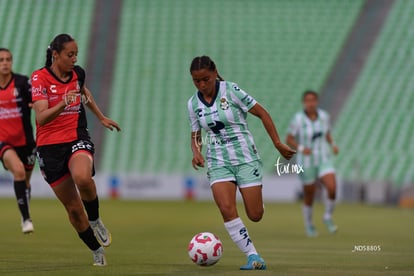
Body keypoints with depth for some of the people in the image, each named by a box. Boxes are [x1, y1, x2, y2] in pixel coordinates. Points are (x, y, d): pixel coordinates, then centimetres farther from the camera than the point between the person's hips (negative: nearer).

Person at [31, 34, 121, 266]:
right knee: (73, 208, 2)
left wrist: (102, 118, 37)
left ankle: (95, 221, -8)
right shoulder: (40, 78, -10)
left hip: (77, 140, 1)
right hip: (50, 147, -1)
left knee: (83, 178, -34)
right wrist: (64, 103, -38)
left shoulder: (77, 74, 4)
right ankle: (97, 251, 20)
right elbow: (42, 117, -22)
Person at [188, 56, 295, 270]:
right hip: (218, 162, 3)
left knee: (255, 215, -6)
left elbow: (262, 114, -4)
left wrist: (278, 144, -6)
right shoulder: (193, 104, 4)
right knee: (227, 209, -22)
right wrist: (196, 152, -6)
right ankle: (253, 257, -15)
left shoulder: (230, 90, -9)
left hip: (245, 157, -3)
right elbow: (195, 135, 16)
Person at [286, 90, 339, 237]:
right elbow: (289, 139, -8)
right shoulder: (298, 119, -15)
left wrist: (333, 145, -6)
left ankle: (328, 217, 8)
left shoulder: (324, 115, -4)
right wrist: (301, 148, -25)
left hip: (324, 160, 2)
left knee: (332, 188, -19)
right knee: (309, 196, 8)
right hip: (306, 162, -2)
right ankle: (309, 225, 36)